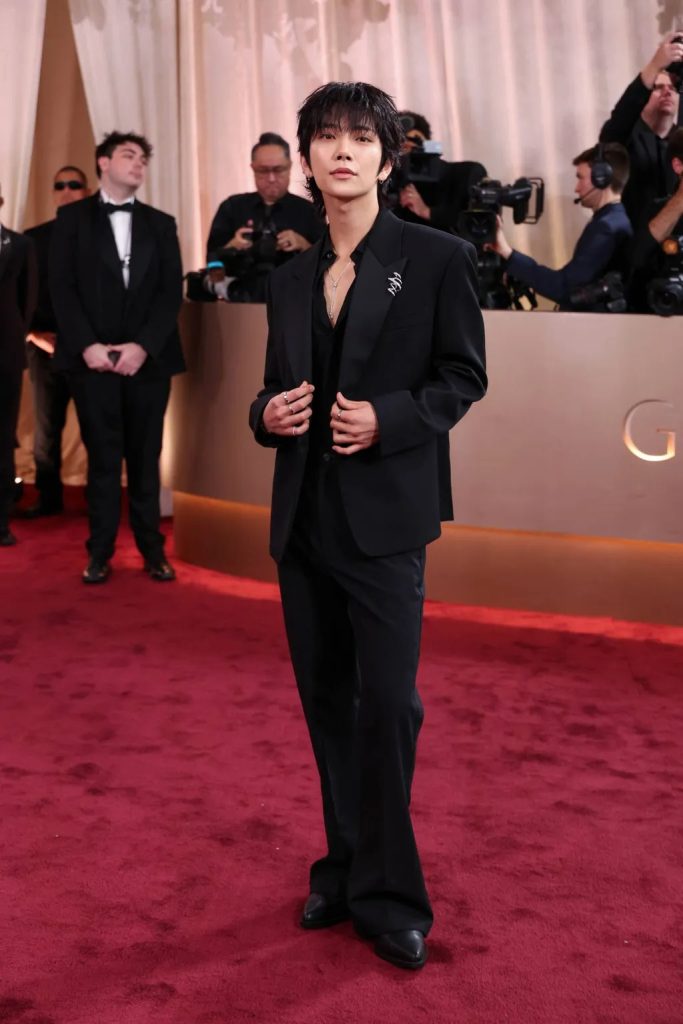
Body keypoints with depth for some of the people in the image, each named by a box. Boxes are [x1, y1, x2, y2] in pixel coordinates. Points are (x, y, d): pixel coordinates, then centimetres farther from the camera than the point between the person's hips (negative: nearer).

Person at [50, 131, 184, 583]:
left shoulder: (161, 224, 12)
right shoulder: (73, 218, 7)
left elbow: (172, 291, 3)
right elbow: (62, 288, 0)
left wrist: (143, 346, -10)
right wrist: (86, 345, -13)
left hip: (148, 358, 2)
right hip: (93, 358, -1)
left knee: (146, 458, 6)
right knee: (102, 458, 2)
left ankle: (153, 549, 13)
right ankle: (100, 552, 9)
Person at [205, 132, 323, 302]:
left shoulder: (306, 211, 11)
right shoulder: (231, 207, 13)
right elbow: (213, 261, 9)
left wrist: (303, 245, -9)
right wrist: (232, 246, -9)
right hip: (242, 301, 0)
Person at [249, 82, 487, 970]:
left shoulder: (437, 258, -2)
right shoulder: (291, 281, 13)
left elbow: (464, 375, -1)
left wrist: (388, 419, -16)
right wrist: (268, 414, -4)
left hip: (384, 514, -5)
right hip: (303, 518, 5)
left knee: (388, 703, -6)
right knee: (327, 703, 12)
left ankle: (388, 894, 10)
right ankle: (348, 868, 28)